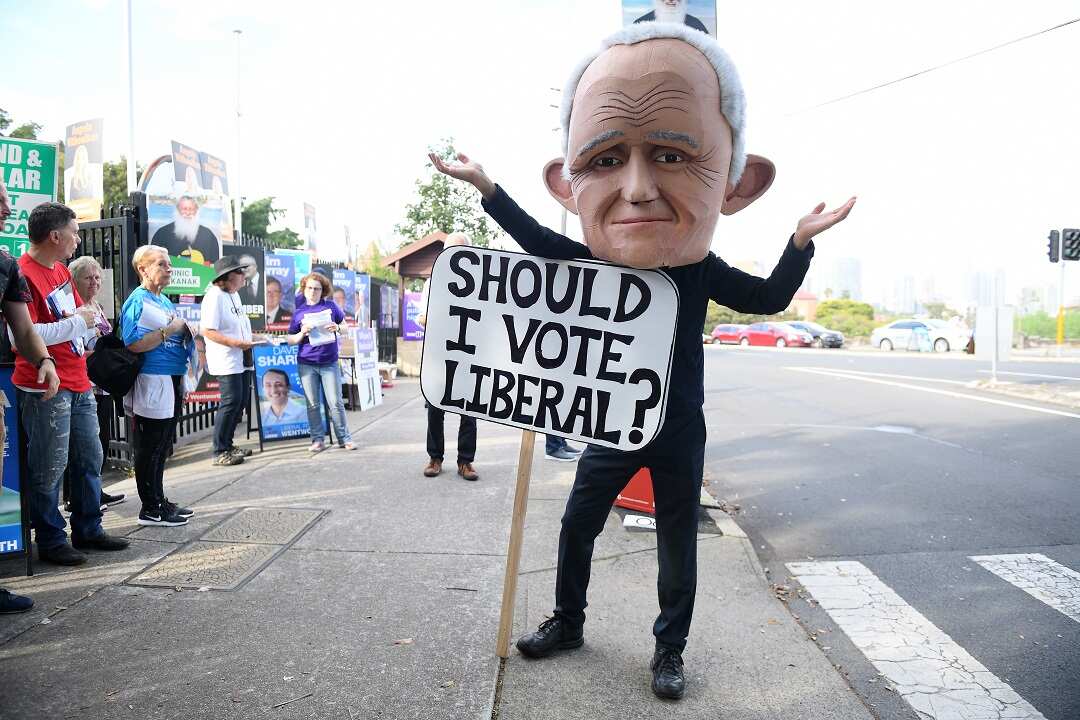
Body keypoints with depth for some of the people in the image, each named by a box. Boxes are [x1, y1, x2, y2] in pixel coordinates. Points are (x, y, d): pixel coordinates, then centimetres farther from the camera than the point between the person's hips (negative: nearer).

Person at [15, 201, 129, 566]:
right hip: (46, 388, -9)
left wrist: (88, 321, 3)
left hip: (78, 384, 9)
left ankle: (88, 529, 27)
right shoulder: (23, 275, -15)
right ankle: (50, 540, 13)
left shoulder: (61, 270, 13)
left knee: (89, 458, 15)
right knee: (50, 467, -1)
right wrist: (76, 323, -17)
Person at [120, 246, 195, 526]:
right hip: (151, 383, -9)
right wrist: (170, 330, -20)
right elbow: (134, 344, -23)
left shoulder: (164, 300, 16)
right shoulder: (137, 301, -12)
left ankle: (159, 500, 26)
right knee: (150, 448, -1)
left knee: (162, 448, 16)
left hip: (171, 382, 9)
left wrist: (186, 331, 8)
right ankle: (150, 509, 7)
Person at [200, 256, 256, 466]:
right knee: (231, 401, -11)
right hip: (226, 361, -10)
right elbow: (207, 331, -19)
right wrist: (235, 343, -23)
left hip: (243, 360, 10)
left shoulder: (234, 295, 17)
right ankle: (220, 452, -2)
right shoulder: (214, 296, -13)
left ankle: (227, 445, 23)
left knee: (242, 401, 12)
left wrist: (249, 340, 13)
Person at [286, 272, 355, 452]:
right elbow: (290, 340, 7)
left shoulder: (330, 306, 4)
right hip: (307, 364, 1)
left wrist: (337, 328, -11)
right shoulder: (298, 310, 5)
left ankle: (344, 438, 8)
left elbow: (346, 326, 11)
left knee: (336, 402, 0)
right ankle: (317, 440, 13)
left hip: (329, 363, -1)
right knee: (313, 405, 5)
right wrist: (302, 333, -13)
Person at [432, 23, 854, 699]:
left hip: (679, 434, -1)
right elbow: (536, 238, 1)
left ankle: (670, 650, 29)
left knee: (677, 547, 9)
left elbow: (769, 297, -2)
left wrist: (801, 242, -18)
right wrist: (486, 186, -2)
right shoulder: (592, 262, -11)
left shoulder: (701, 271, -12)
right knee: (577, 528, 12)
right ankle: (568, 623, 35)